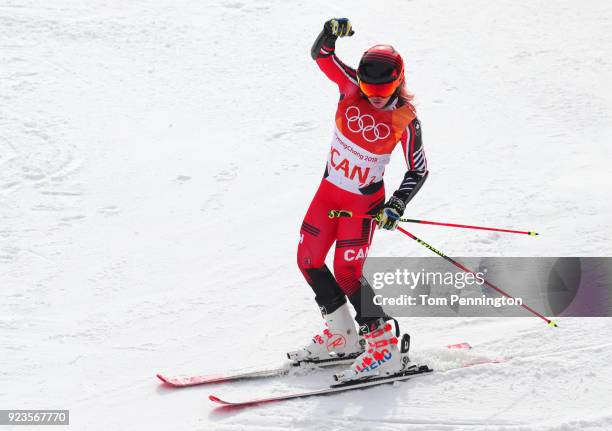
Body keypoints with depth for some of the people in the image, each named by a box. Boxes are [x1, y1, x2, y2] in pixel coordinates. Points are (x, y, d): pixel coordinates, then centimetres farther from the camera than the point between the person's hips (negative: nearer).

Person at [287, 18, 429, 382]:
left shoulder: (405, 120, -19)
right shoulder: (352, 87, -10)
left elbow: (419, 171, -11)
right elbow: (320, 55, -7)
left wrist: (396, 206, -23)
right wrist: (331, 32, -28)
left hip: (364, 201, -6)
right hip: (330, 189, 6)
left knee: (347, 272, -13)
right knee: (308, 260, 9)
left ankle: (384, 347, -4)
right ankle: (342, 336, 24)